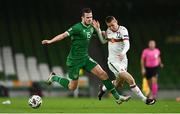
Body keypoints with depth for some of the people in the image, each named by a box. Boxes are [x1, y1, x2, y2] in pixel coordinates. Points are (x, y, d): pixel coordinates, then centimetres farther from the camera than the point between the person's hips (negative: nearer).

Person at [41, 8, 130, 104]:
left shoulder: (91, 27, 4)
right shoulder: (77, 27, -20)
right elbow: (64, 35, -28)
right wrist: (50, 41, -38)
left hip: (85, 58, 7)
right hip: (74, 60, -7)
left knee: (103, 74, -5)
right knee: (72, 87, 3)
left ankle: (117, 97, 3)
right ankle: (54, 77, 28)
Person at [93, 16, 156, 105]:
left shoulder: (123, 30, -12)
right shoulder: (109, 31, 1)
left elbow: (127, 44, -24)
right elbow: (103, 41, 21)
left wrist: (123, 52, -46)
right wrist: (98, 30, 5)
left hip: (122, 60, 1)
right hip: (113, 61, -1)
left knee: (119, 84, 18)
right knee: (130, 80, -16)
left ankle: (103, 88, 46)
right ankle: (144, 99, -8)